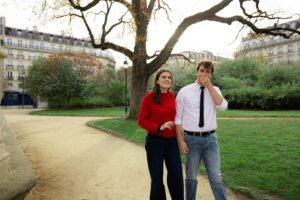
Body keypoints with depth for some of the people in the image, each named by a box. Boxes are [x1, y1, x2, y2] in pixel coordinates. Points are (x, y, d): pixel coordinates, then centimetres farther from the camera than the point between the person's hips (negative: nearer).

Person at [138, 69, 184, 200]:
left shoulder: (172, 96, 3)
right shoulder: (149, 97, -10)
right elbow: (141, 121, -9)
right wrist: (159, 127, -19)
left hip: (171, 141, 4)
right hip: (155, 141, -4)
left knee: (177, 175, 6)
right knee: (157, 178, 8)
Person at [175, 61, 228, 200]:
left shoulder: (214, 90, 5)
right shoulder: (184, 91, -4)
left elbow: (223, 106, -16)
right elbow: (177, 118, -4)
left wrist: (209, 86, -16)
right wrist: (180, 140, -10)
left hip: (210, 138, 2)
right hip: (192, 138, -1)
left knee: (216, 177, 5)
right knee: (191, 177, 13)